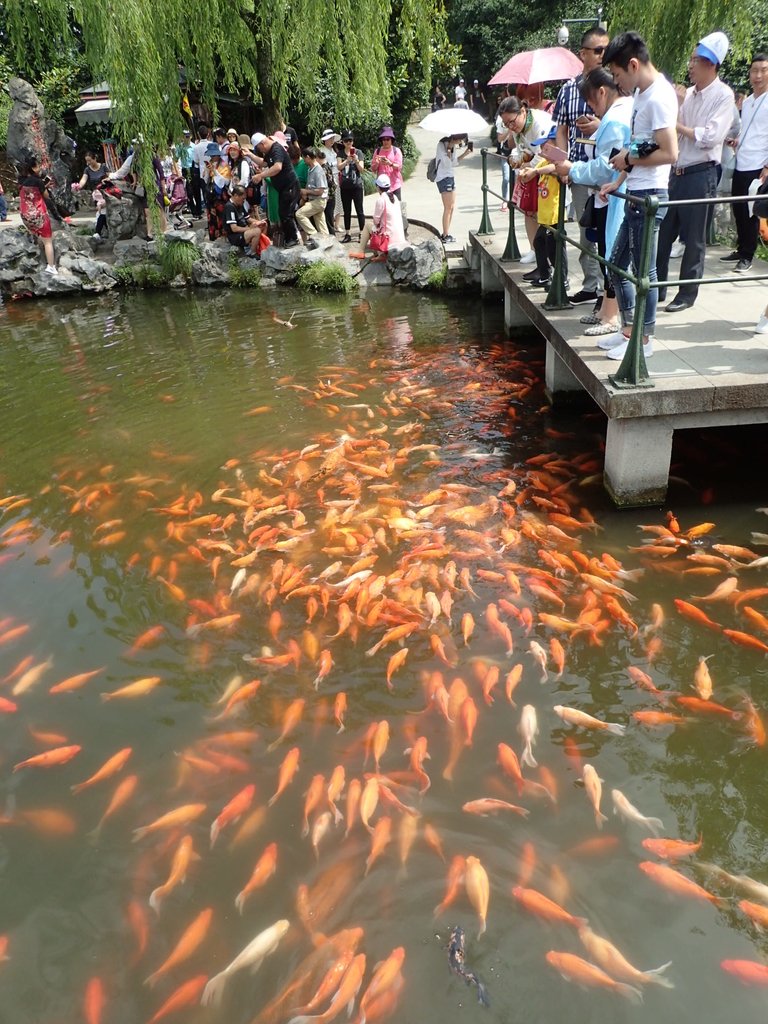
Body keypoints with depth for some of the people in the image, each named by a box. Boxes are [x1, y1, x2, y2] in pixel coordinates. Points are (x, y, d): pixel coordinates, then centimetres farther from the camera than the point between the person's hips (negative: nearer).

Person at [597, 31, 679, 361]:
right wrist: (618, 182, 12)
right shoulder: (640, 94, 14)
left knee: (643, 269, -2)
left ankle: (644, 339, 9)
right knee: (617, 265, 14)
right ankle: (628, 329, 26)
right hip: (634, 195, 10)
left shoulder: (658, 97, -15)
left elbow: (668, 153, -21)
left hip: (649, 197, -10)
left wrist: (629, 158, -10)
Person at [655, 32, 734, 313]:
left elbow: (710, 137, -15)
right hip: (677, 172, 6)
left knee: (693, 239, 1)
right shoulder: (688, 94, 12)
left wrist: (679, 127, -7)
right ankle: (657, 288, 16)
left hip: (701, 175, -6)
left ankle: (687, 294, 9)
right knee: (662, 233, 7)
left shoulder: (723, 95, -6)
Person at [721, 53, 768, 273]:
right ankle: (741, 249, 23)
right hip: (740, 165, 6)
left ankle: (747, 255, 8)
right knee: (738, 210, 10)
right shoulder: (746, 102, 15)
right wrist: (736, 141, 6)